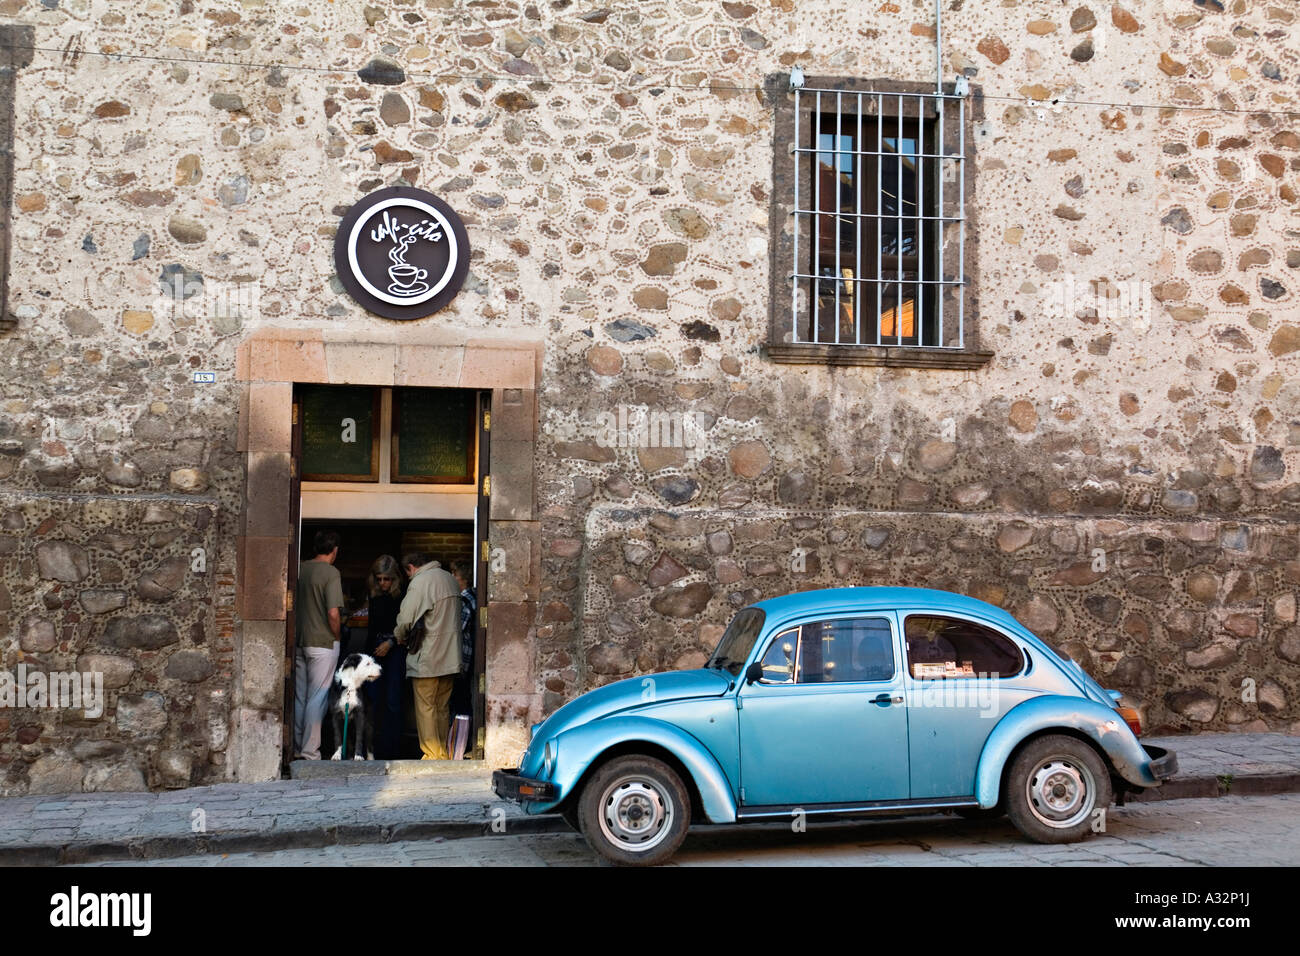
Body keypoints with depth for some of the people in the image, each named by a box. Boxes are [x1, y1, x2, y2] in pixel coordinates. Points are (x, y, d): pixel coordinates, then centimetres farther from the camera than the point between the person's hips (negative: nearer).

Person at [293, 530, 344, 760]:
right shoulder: (331, 573, -13)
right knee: (317, 699, -1)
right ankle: (310, 751, -1)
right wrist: (337, 636, -2)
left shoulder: (300, 569, 6)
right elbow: (333, 613, -19)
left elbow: (291, 605, 12)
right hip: (323, 643, -6)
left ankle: (296, 749, 21)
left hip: (299, 643, 6)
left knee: (299, 697, 14)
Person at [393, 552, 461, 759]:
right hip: (450, 657, 7)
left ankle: (432, 755, 2)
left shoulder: (420, 582, -13)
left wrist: (399, 637, 5)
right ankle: (444, 753, 18)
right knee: (442, 708, 14)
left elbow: (406, 619, -16)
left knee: (425, 707, 1)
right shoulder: (450, 579, 11)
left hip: (427, 658, -7)